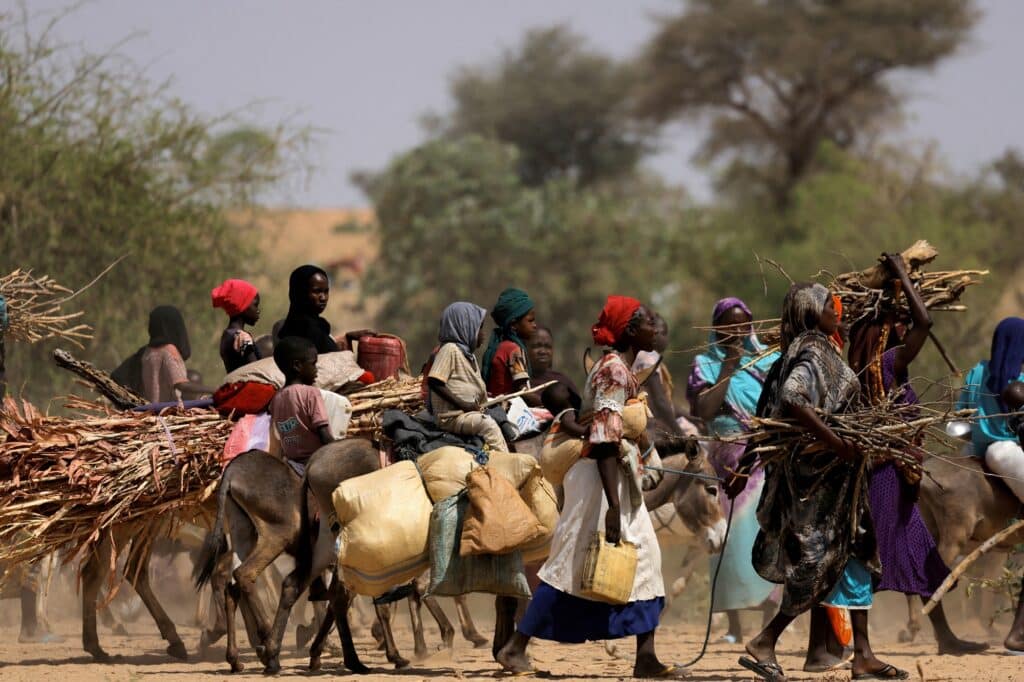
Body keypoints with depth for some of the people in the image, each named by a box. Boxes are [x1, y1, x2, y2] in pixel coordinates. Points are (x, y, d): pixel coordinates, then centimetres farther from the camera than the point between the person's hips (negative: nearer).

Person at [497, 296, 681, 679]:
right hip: (603, 478, -10)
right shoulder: (615, 370, -16)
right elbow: (604, 440, -23)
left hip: (620, 478, 10)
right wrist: (612, 507, -27)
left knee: (644, 559, 6)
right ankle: (516, 649, -1)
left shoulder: (620, 368, 14)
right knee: (571, 566, -6)